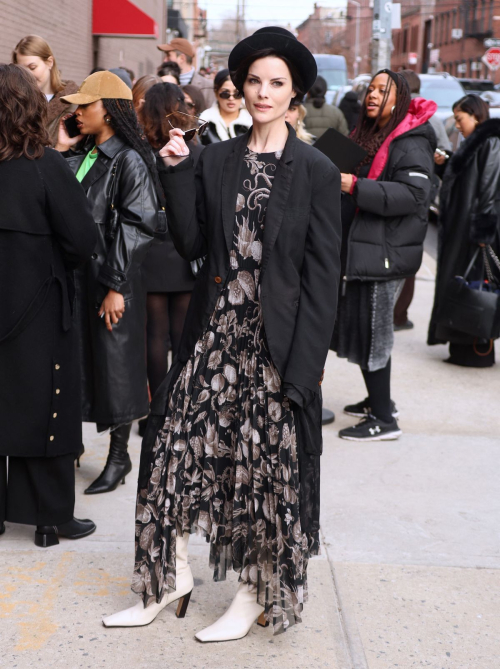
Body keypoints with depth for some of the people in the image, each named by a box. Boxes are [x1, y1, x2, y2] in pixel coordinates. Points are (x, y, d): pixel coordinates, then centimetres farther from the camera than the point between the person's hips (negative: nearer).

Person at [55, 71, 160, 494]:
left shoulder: (129, 161, -10)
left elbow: (136, 227, -15)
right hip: (75, 276, 7)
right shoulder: (81, 157, 13)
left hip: (109, 280, -7)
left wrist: (117, 287, -17)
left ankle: (119, 455, 17)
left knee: (114, 363, 3)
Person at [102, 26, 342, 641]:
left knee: (265, 466, 5)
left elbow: (322, 277, -7)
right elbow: (191, 244, 3)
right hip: (213, 334, 4)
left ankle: (256, 594, 24)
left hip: (275, 343, -3)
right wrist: (176, 172, -6)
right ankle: (172, 577, 23)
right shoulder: (214, 160, 7)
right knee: (173, 446, 4)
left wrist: (301, 369, -12)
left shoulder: (316, 171, -4)